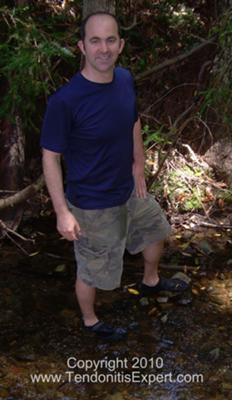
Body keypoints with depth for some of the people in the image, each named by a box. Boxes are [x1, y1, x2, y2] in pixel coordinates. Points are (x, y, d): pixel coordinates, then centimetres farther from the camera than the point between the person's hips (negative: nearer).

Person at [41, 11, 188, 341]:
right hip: (92, 205, -7)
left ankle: (151, 281, 59)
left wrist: (139, 171, 12)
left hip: (129, 191, 7)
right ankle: (90, 321, 44)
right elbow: (50, 157, -20)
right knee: (91, 272, 13)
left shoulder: (125, 79, -8)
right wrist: (62, 212, -20)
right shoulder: (65, 100, -29)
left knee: (156, 230, 29)